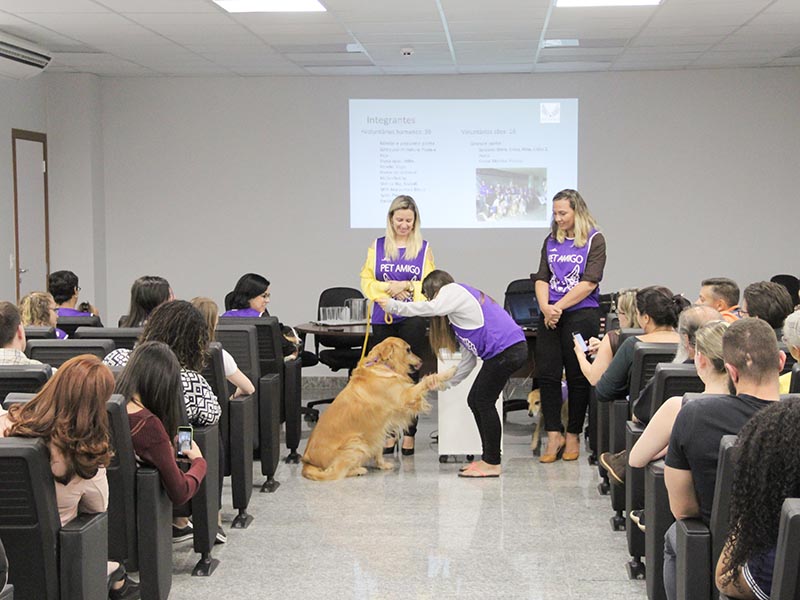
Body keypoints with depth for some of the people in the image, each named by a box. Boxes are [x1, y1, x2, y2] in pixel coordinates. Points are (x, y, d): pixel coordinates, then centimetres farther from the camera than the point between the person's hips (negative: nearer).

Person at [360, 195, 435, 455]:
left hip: (412, 318, -1)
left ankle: (409, 434, 5)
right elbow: (367, 281, 3)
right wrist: (389, 290, -11)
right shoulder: (377, 247, 9)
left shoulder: (423, 248, 6)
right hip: (383, 319, 2)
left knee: (410, 375, -1)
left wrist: (406, 286, -12)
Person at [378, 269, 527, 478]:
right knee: (475, 400, 12)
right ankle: (488, 459, 19)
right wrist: (446, 382, 24)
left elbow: (433, 308, -23)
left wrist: (394, 306, -16)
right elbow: (469, 357, 25)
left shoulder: (453, 290, 1)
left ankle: (492, 463, 2)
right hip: (506, 352, 10)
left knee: (483, 402, -5)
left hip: (507, 349, -10)